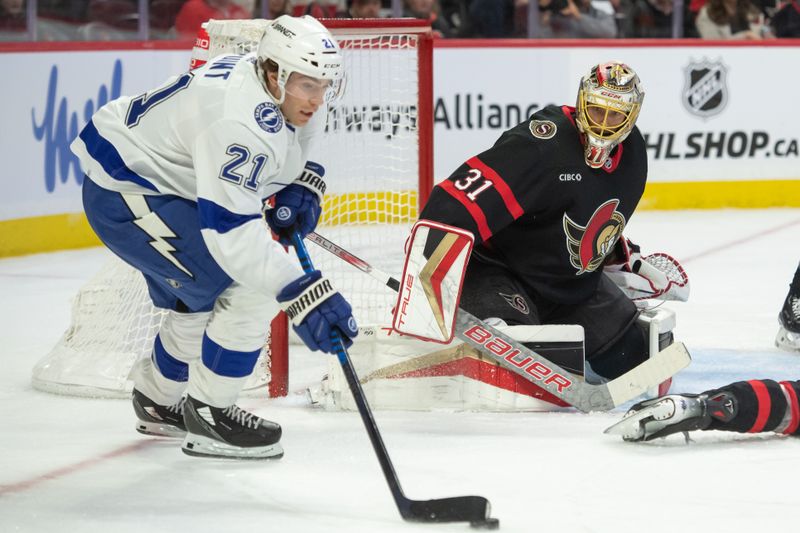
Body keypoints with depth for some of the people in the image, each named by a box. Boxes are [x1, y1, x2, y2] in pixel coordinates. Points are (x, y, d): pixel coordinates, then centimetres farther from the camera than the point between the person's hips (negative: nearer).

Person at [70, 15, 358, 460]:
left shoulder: (279, 91, -4)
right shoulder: (238, 119, -33)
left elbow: (288, 143, 22)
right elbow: (232, 232, -39)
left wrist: (302, 186, 2)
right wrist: (302, 292, -44)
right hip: (124, 197, -10)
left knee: (202, 303, 25)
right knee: (253, 291, -16)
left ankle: (158, 402, 47)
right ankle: (208, 414, -3)